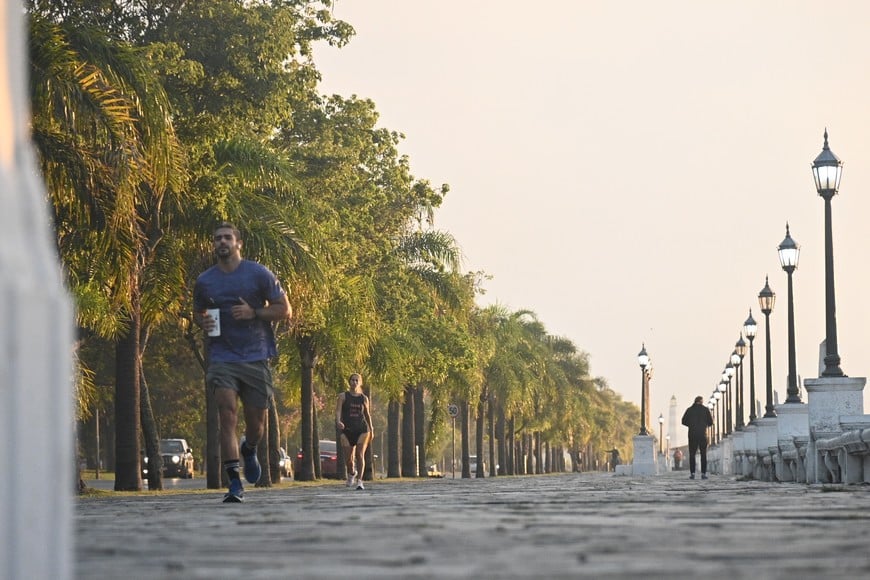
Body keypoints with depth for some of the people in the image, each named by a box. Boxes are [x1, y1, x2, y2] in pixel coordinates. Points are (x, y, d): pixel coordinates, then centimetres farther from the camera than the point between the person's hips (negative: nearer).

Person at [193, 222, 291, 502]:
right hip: (222, 357, 0)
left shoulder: (259, 274, 1)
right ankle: (235, 483, -17)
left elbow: (285, 310, 2)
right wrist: (202, 322, 0)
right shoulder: (204, 281, 8)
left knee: (256, 423, 7)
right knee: (227, 414, -17)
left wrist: (254, 313, -13)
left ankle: (249, 449, 44)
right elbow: (198, 312, 25)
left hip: (256, 357, 0)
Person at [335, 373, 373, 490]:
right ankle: (352, 473, 36)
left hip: (362, 429, 0)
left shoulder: (364, 398, 8)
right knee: (348, 458, 3)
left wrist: (371, 430, 18)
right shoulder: (343, 396, 2)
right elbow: (338, 411, -9)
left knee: (360, 455, -16)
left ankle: (359, 481, -18)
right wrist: (338, 421, -29)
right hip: (347, 430, 0)